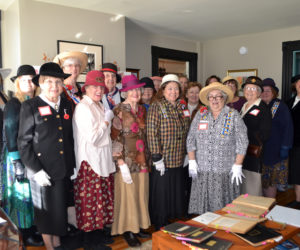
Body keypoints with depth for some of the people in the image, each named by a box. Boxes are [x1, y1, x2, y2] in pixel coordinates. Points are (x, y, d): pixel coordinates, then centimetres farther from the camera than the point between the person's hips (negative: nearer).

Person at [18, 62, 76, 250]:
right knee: (46, 211, 10)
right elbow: (24, 143, -8)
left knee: (60, 209, 16)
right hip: (43, 171, -4)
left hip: (64, 170, 4)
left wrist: (73, 165, 9)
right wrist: (37, 170, -14)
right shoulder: (30, 106, -8)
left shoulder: (67, 105, 7)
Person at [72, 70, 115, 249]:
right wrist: (107, 120, -11)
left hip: (103, 160, 8)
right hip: (89, 162, -8)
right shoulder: (83, 108, -14)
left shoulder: (99, 106, 13)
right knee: (90, 199, 2)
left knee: (103, 198, 14)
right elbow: (93, 138, -20)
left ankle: (100, 231, 28)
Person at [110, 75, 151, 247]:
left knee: (141, 194, 13)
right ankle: (128, 231, 19)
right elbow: (115, 138, -12)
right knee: (127, 195, 4)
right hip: (127, 160, -6)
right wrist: (121, 163, -16)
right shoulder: (119, 110, -9)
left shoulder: (142, 110, 10)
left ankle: (138, 226, 30)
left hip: (142, 160, 6)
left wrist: (147, 158, 12)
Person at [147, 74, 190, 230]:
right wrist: (156, 158, -17)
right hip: (162, 161, -6)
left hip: (179, 160, 6)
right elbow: (152, 133, -14)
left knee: (177, 193, 14)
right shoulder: (156, 106, -8)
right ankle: (160, 229, 23)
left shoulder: (182, 108, 10)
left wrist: (186, 154, 13)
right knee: (161, 195, 4)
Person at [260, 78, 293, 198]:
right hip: (259, 150, 5)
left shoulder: (280, 106, -5)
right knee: (263, 180, 11)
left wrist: (285, 147, -14)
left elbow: (288, 128, -9)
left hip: (275, 151, -4)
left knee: (271, 181, 2)